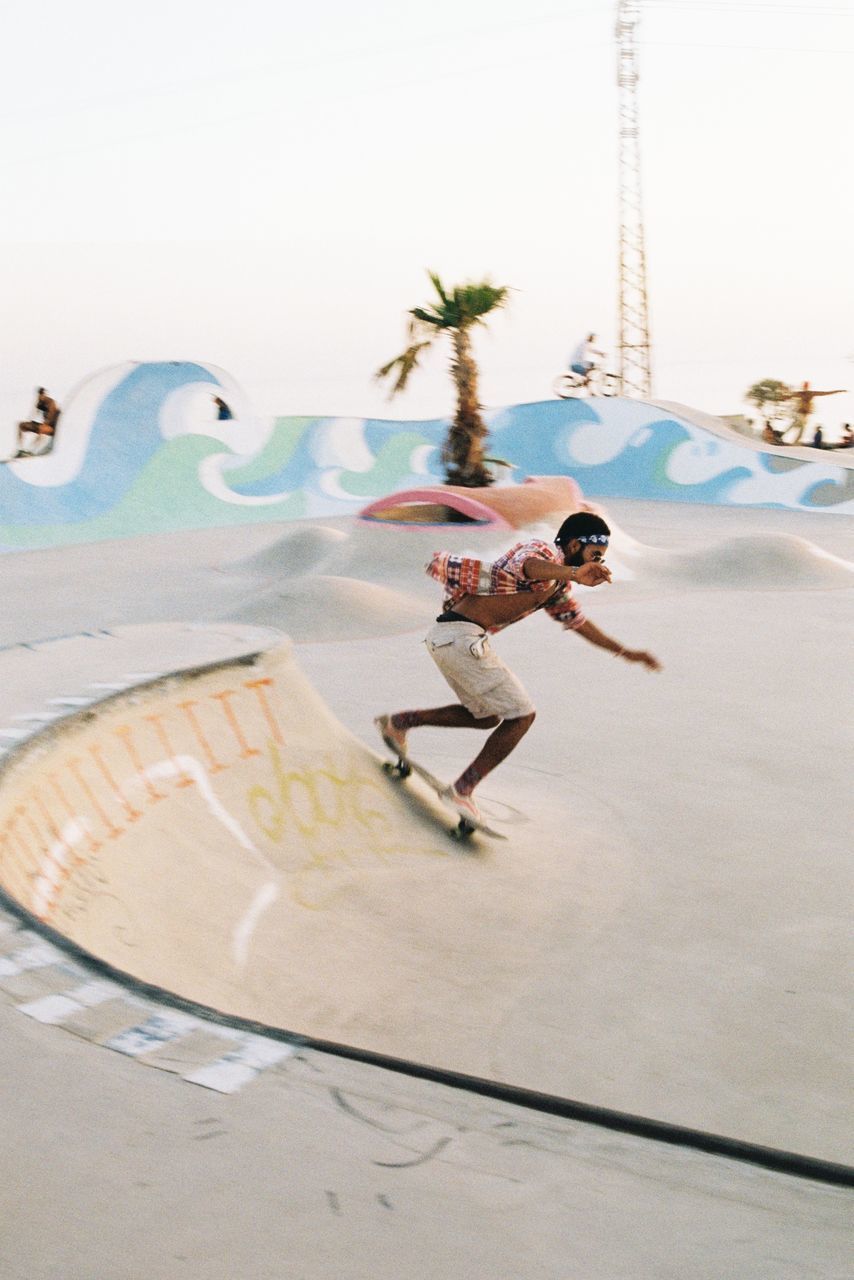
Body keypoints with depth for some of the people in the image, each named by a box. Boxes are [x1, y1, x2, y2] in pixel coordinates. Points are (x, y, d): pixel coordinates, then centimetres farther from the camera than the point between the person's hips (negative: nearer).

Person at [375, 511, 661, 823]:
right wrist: (574, 573, -57)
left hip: (449, 638, 10)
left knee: (487, 716, 24)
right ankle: (462, 790, -2)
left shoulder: (557, 582, 20)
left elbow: (577, 620, 35)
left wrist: (624, 651, 36)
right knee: (522, 715, -6)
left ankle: (399, 721, 29)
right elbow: (529, 565, -37)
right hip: (460, 635, -10)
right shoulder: (541, 552, -11)